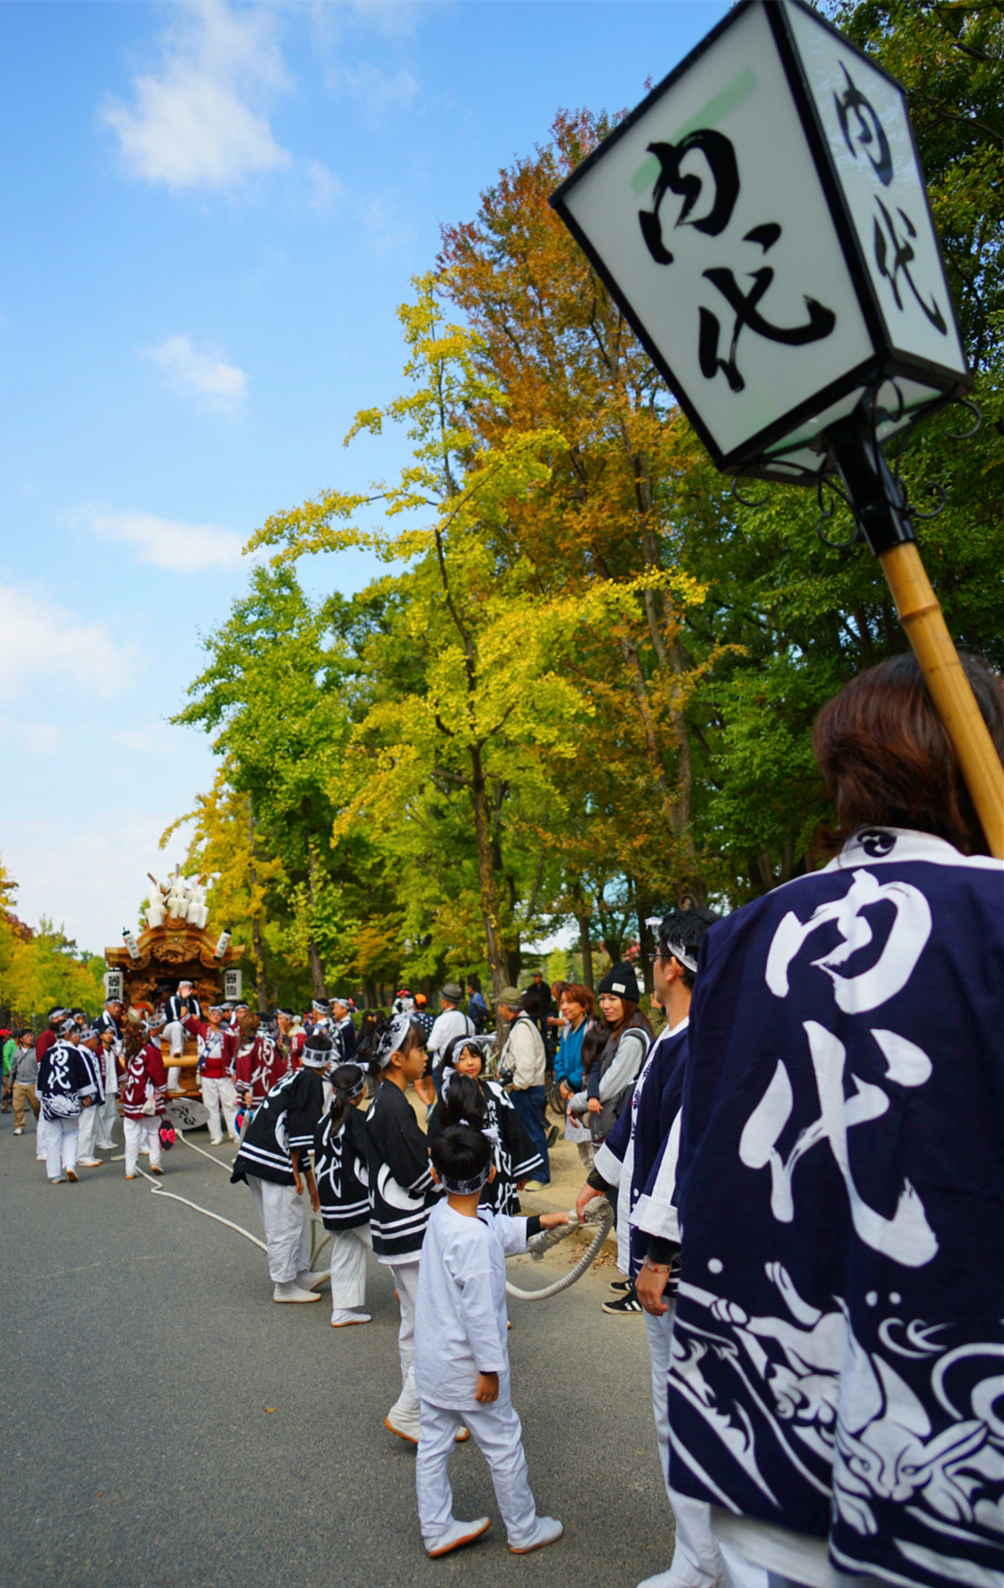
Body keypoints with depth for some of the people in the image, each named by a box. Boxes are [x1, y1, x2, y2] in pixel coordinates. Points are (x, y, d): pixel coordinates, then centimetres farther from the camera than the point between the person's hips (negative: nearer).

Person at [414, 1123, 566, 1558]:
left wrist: (543, 1222, 20)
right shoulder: (473, 1238, -30)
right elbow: (479, 1310, -25)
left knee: (433, 1442, 19)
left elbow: (500, 1229, 12)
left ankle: (436, 1530, 34)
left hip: (432, 1362, 8)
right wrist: (490, 1369, -15)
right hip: (466, 1368, -8)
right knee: (503, 1444, 12)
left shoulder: (440, 1215, -4)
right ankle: (524, 1531, 29)